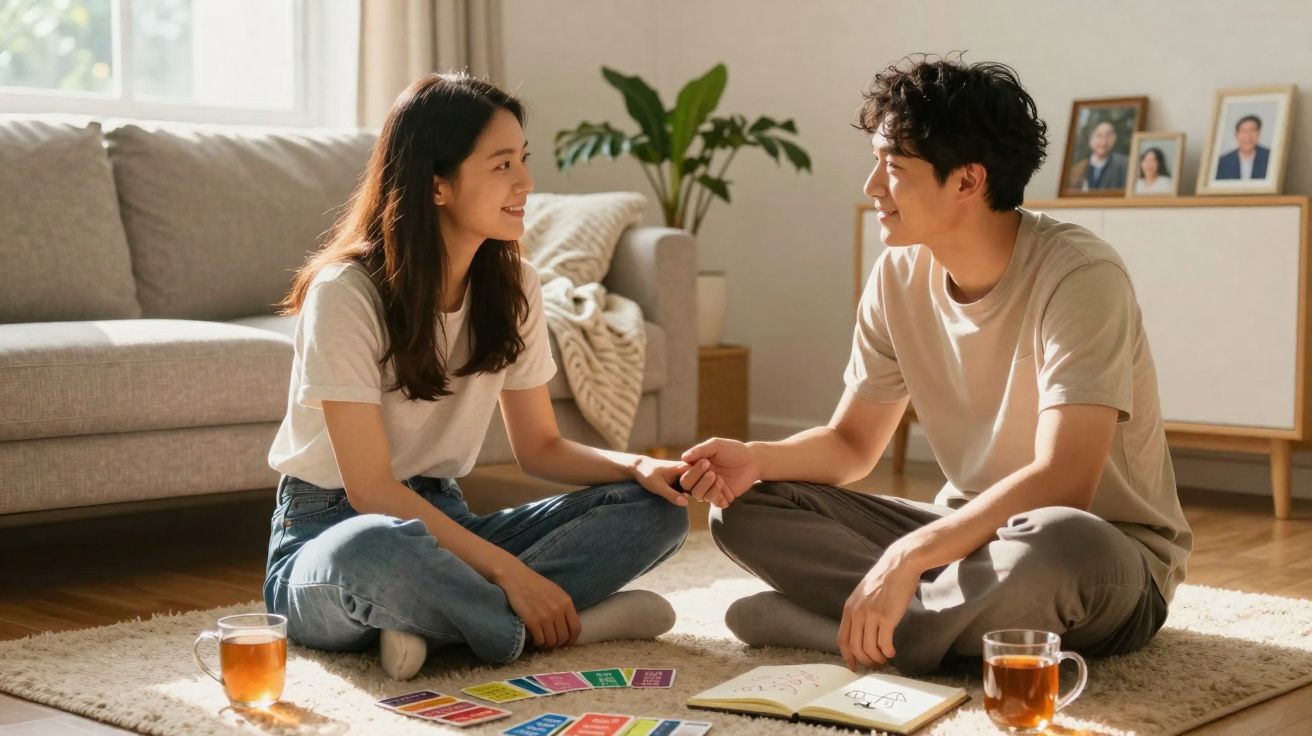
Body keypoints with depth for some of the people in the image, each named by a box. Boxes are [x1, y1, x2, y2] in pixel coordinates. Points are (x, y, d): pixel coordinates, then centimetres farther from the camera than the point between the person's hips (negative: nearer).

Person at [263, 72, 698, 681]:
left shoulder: (512, 286, 1)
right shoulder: (346, 293, -18)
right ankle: (549, 626, -18)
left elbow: (539, 447, 8)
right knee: (376, 551, -44)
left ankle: (429, 619, -22)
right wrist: (509, 571, -27)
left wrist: (636, 466, -13)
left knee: (654, 510, -12)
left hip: (442, 520, 7)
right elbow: (372, 490, -20)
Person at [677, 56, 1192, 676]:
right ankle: (998, 619, -18)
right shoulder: (900, 277, -3)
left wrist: (908, 554, -37)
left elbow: (1062, 484, -32)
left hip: (1108, 557, -6)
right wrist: (756, 459, -14)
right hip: (971, 531, 6)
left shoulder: (1076, 275, -22)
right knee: (744, 507, -7)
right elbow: (852, 444, 6)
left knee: (1056, 544, -42)